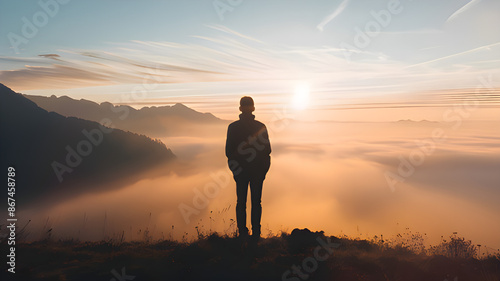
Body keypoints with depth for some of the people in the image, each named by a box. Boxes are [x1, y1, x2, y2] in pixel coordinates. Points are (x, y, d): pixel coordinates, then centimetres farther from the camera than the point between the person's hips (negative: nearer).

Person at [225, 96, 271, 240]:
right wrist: (264, 169, 8)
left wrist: (234, 168, 9)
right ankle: (256, 233, 12)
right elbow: (267, 150, -2)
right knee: (256, 202, 8)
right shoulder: (261, 126, -4)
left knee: (241, 202, 9)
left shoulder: (233, 127, -4)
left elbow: (228, 151, -3)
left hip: (240, 170, 0)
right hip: (258, 170, 0)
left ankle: (242, 232, 12)